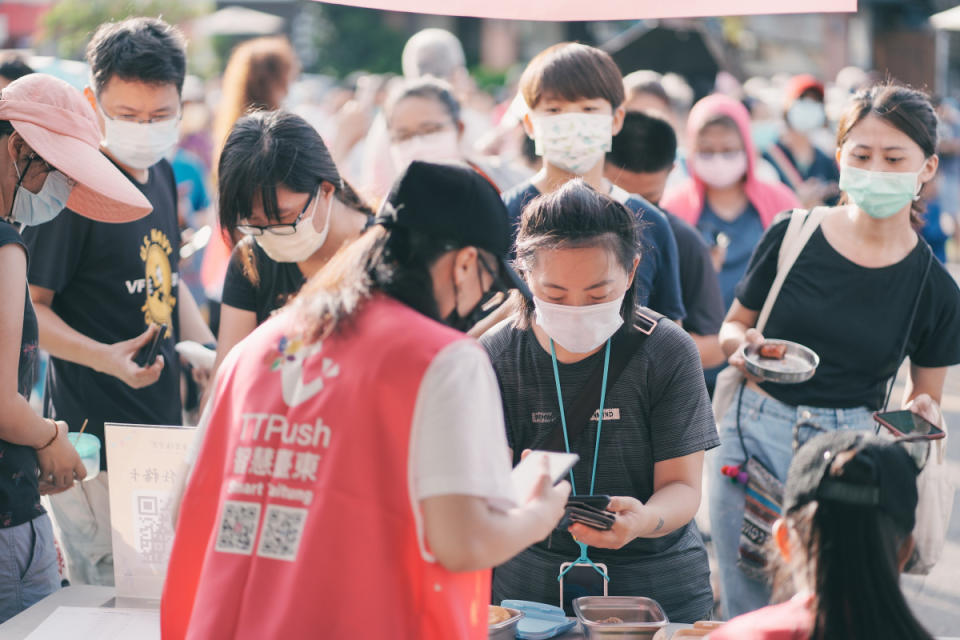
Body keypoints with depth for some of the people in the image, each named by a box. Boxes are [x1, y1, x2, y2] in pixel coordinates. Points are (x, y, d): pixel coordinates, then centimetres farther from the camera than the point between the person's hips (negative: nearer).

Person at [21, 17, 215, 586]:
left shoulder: (161, 175, 10)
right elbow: (28, 306, -16)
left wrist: (208, 352, 12)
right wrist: (107, 357, -29)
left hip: (162, 429, 8)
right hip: (96, 444, -8)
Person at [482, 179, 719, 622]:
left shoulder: (668, 352, -5)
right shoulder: (498, 357, -1)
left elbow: (682, 486, -6)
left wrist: (643, 520, -29)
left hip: (657, 585, -1)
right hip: (530, 582, 2)